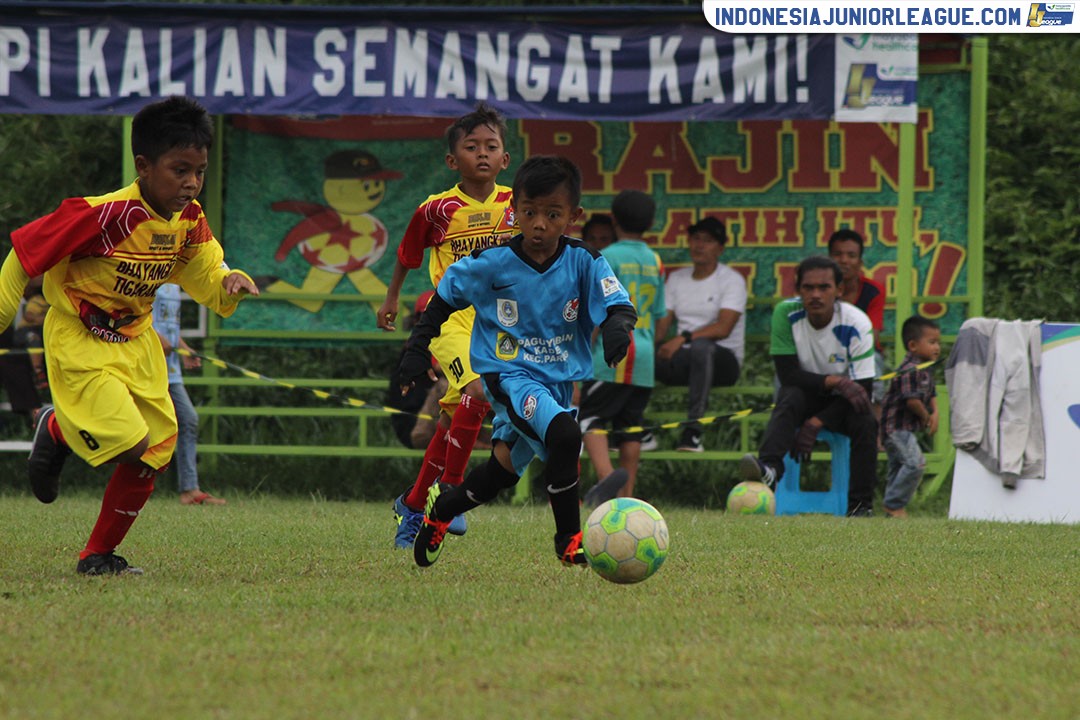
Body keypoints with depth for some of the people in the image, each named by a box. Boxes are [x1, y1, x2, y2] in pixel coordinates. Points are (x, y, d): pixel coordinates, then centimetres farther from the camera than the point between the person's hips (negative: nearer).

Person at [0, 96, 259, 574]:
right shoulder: (104, 215, -28)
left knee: (153, 455, 2)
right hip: (80, 342, -7)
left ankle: (99, 555, 18)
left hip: (136, 342, 7)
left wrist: (229, 283, -16)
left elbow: (201, 273, 9)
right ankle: (56, 432, 14)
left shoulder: (189, 219, -6)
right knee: (127, 441, -19)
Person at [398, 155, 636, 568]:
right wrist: (419, 349, 2)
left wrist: (617, 326, -37)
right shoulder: (491, 263, -12)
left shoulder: (584, 262, -9)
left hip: (560, 378, 5)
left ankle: (442, 507, 46)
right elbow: (445, 297, 3)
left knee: (506, 467, 18)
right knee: (564, 434, -29)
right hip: (508, 374, -4)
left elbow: (617, 304, -14)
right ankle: (569, 540, -17)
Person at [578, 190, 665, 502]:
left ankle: (606, 474, -30)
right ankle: (627, 494, 8)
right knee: (630, 425, 10)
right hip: (644, 358, 6)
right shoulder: (655, 261, 12)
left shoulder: (608, 258, -6)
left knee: (590, 418, -6)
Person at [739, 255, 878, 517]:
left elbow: (862, 388, -20)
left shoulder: (857, 324, -19)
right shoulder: (786, 314, -16)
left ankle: (861, 504, -26)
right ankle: (768, 465, -57)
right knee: (790, 398, -33)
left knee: (865, 421, -31)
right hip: (805, 396, 0)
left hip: (841, 402, 0)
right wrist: (834, 381, -34)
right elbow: (788, 374, -18)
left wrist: (816, 423, -29)